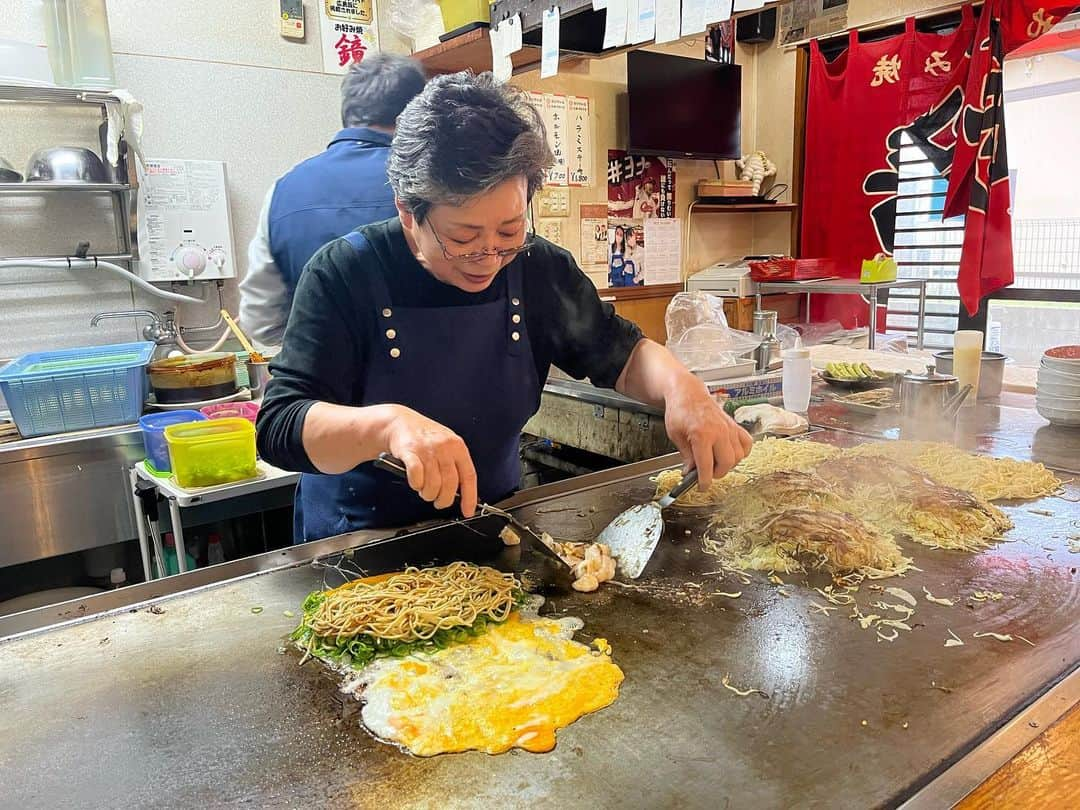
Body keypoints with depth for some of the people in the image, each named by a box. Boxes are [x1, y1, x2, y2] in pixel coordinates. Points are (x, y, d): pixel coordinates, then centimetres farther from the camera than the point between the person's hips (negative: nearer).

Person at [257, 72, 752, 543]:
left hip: (495, 529, 3)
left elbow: (619, 353, 7)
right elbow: (279, 427, -21)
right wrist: (390, 422, -40)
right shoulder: (344, 274, -15)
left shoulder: (540, 270, -5)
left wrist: (678, 385, -14)